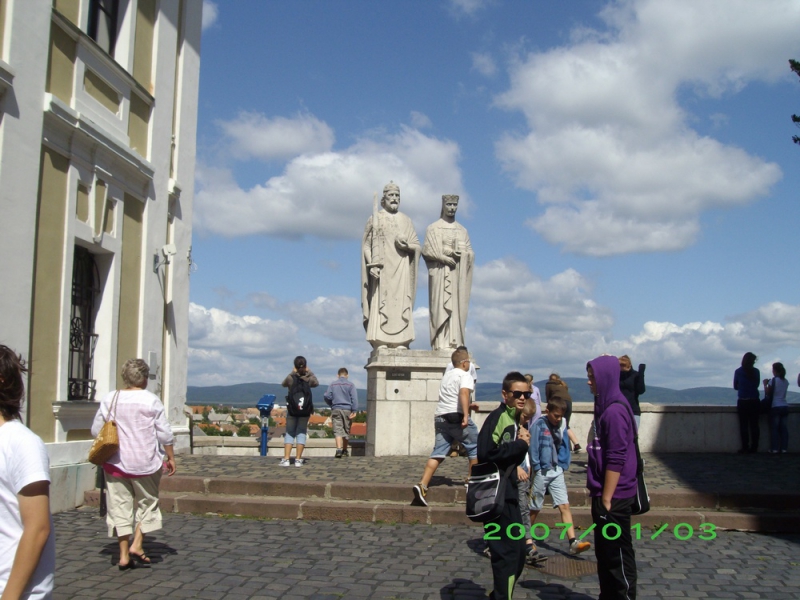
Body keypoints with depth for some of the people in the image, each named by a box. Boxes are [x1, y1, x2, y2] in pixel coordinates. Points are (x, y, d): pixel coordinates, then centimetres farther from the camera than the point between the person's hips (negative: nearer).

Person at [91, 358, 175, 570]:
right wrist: (171, 458, 5)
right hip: (145, 463, -2)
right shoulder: (151, 400, -7)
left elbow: (96, 430, 4)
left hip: (116, 462, 2)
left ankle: (124, 554, 10)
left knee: (120, 506, 8)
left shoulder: (109, 399, -1)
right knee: (146, 502, 15)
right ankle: (137, 545, 7)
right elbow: (164, 433, -6)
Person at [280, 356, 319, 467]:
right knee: (301, 433, 6)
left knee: (289, 433, 7)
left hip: (292, 409, -1)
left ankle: (286, 459, -1)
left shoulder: (290, 378, -9)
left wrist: (292, 373, 14)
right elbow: (316, 383, 17)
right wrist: (309, 372, 21)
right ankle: (298, 459, 1)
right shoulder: (309, 378, -5)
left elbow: (283, 384, 12)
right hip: (305, 410, 1)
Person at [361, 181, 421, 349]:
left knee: (401, 303, -5)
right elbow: (366, 246, 3)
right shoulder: (375, 219, 9)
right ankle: (381, 342, -11)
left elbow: (417, 246, 12)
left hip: (401, 268, 2)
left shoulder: (406, 221, 16)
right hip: (381, 267, -2)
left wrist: (405, 245, -10)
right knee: (380, 302, -9)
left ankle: (400, 342, -6)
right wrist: (371, 265, -12)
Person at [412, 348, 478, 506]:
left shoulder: (446, 376, 25)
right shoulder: (465, 376, -1)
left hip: (440, 417, 7)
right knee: (474, 448, 12)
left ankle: (422, 485, -15)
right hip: (456, 417, -7)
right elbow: (464, 393, -20)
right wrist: (466, 415, -29)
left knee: (438, 453, 0)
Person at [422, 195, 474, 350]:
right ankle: (441, 343, -14)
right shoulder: (433, 228, 7)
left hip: (458, 273, 4)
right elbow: (426, 250, -2)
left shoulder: (462, 230, 18)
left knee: (457, 306, -3)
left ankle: (455, 343, -4)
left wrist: (459, 254, -8)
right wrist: (444, 257, -15)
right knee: (441, 306, -11)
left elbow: (470, 252, 13)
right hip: (440, 272, -4)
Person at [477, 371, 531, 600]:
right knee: (508, 553, -5)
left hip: (509, 494, 10)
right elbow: (486, 453, -28)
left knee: (517, 553, 17)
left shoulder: (515, 420, 13)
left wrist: (522, 444, -6)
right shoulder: (497, 418, -15)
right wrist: (520, 444, -19)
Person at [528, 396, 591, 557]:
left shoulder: (561, 425, 5)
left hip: (557, 471, 4)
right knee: (534, 508, 8)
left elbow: (563, 446, 11)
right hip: (541, 472, -4)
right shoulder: (538, 425, -11)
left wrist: (563, 465, 1)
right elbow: (533, 448, -11)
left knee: (564, 506, -5)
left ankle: (573, 542, -9)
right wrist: (537, 468, -12)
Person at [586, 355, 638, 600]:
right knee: (605, 552, 17)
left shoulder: (615, 411, -18)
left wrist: (607, 499, -18)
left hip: (613, 497, -9)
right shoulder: (605, 407, 10)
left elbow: (616, 460, -21)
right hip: (605, 494, 9)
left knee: (618, 554, 1)